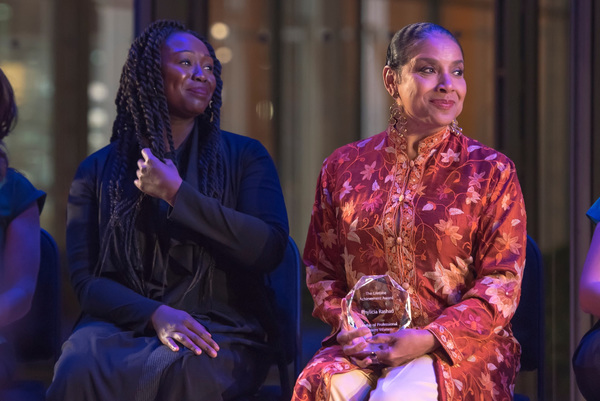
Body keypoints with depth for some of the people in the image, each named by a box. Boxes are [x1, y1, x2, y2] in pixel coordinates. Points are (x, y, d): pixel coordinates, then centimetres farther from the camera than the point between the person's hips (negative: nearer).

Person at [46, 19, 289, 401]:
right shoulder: (98, 170, 13)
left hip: (220, 327, -1)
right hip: (122, 323, 1)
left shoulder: (244, 156, 11)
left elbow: (269, 250, -5)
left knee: (188, 370, -38)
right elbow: (86, 279, 4)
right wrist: (155, 315, -16)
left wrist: (176, 194, -7)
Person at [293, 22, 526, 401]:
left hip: (460, 347, -2)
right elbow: (321, 270, 17)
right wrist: (347, 322, -6)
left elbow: (502, 283, -1)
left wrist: (428, 338, -16)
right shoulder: (344, 167, 12)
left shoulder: (491, 171, 5)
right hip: (365, 346, 2)